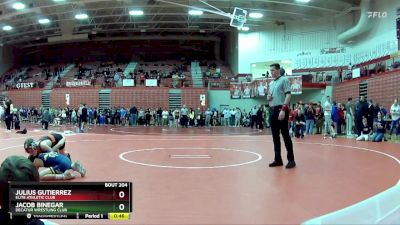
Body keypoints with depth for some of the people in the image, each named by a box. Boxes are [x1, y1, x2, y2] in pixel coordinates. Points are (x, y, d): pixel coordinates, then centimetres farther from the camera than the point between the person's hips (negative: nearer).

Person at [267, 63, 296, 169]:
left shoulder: (284, 80, -4)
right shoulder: (271, 83, 18)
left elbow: (288, 95, -12)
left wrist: (283, 109, -21)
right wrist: (268, 97, 3)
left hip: (281, 110, -8)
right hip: (272, 110, 8)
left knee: (285, 135, -5)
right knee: (275, 136, 8)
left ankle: (291, 160, 1)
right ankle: (278, 159, 15)